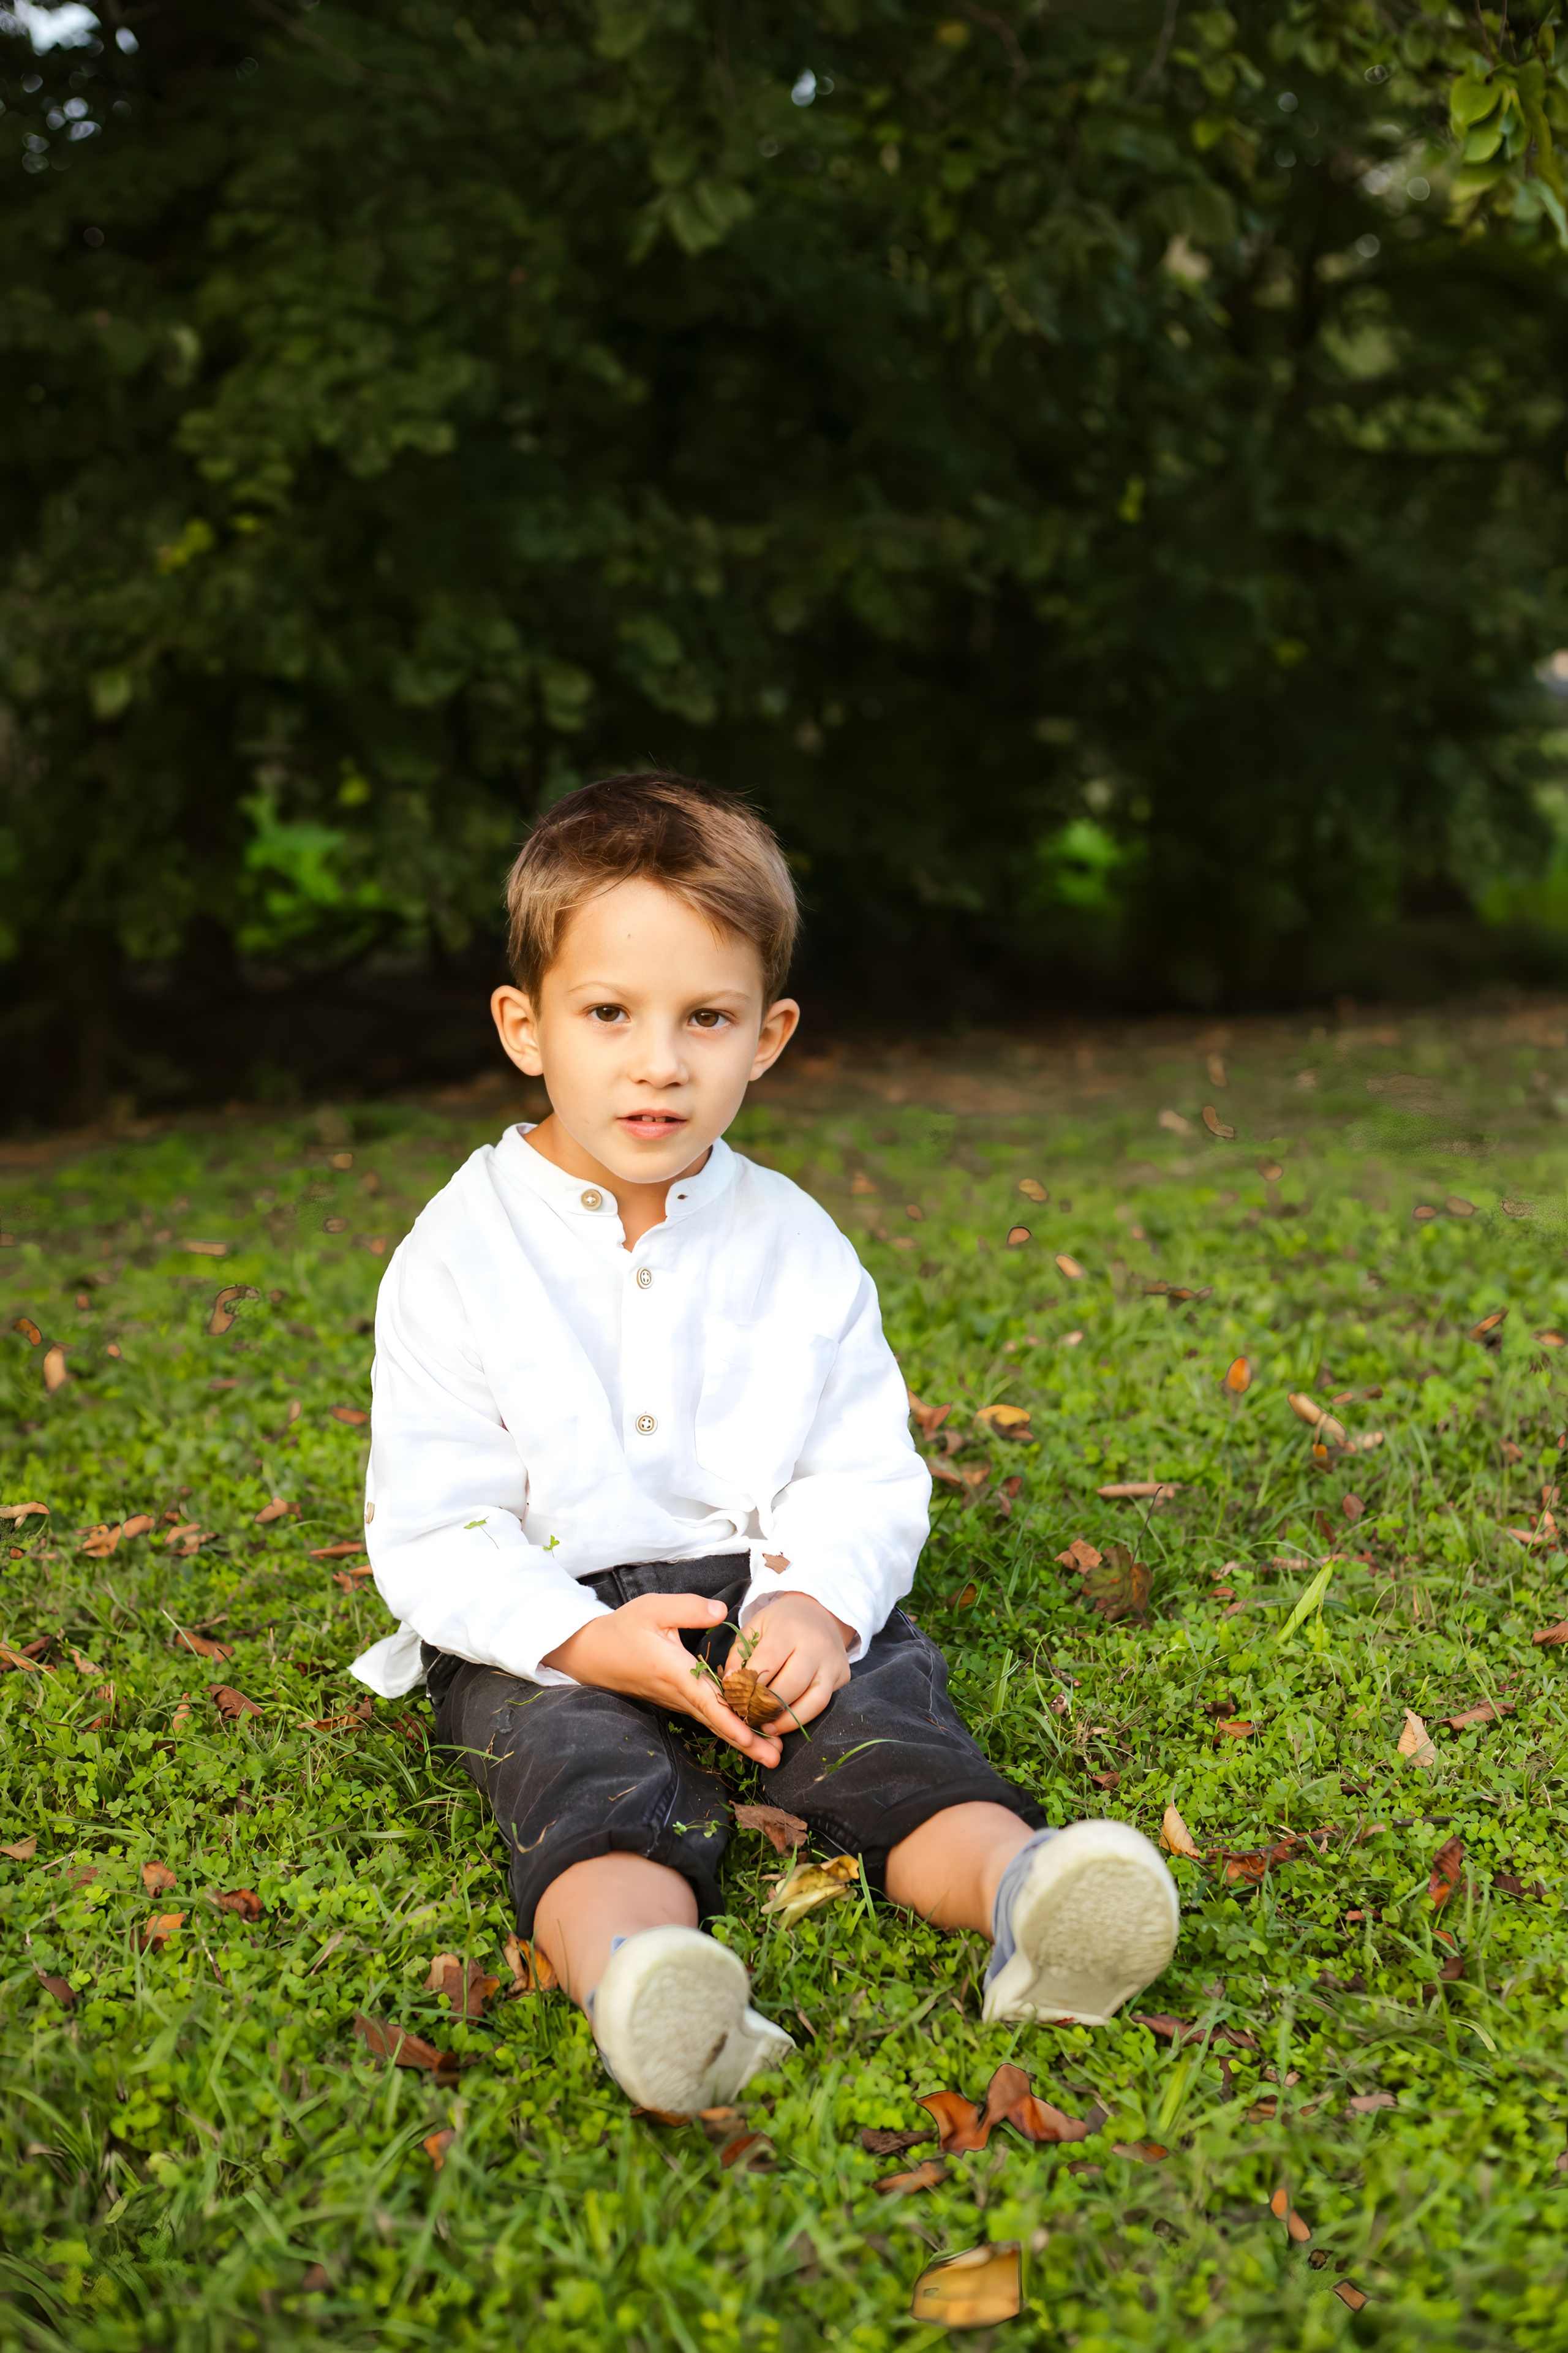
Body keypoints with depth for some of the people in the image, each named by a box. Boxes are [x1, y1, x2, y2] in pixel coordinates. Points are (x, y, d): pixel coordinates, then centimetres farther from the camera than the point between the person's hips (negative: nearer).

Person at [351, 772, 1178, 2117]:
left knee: (886, 1724, -26)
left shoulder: (797, 1248, 6)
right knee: (590, 1772, -32)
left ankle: (1019, 1887, -50)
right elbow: (432, 1532, -6)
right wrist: (587, 1642, -22)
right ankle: (633, 1964, -59)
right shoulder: (458, 1259, -3)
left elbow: (870, 1474, 5)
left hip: (772, 1598, 3)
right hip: (542, 1632, -2)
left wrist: (822, 1603, -17)